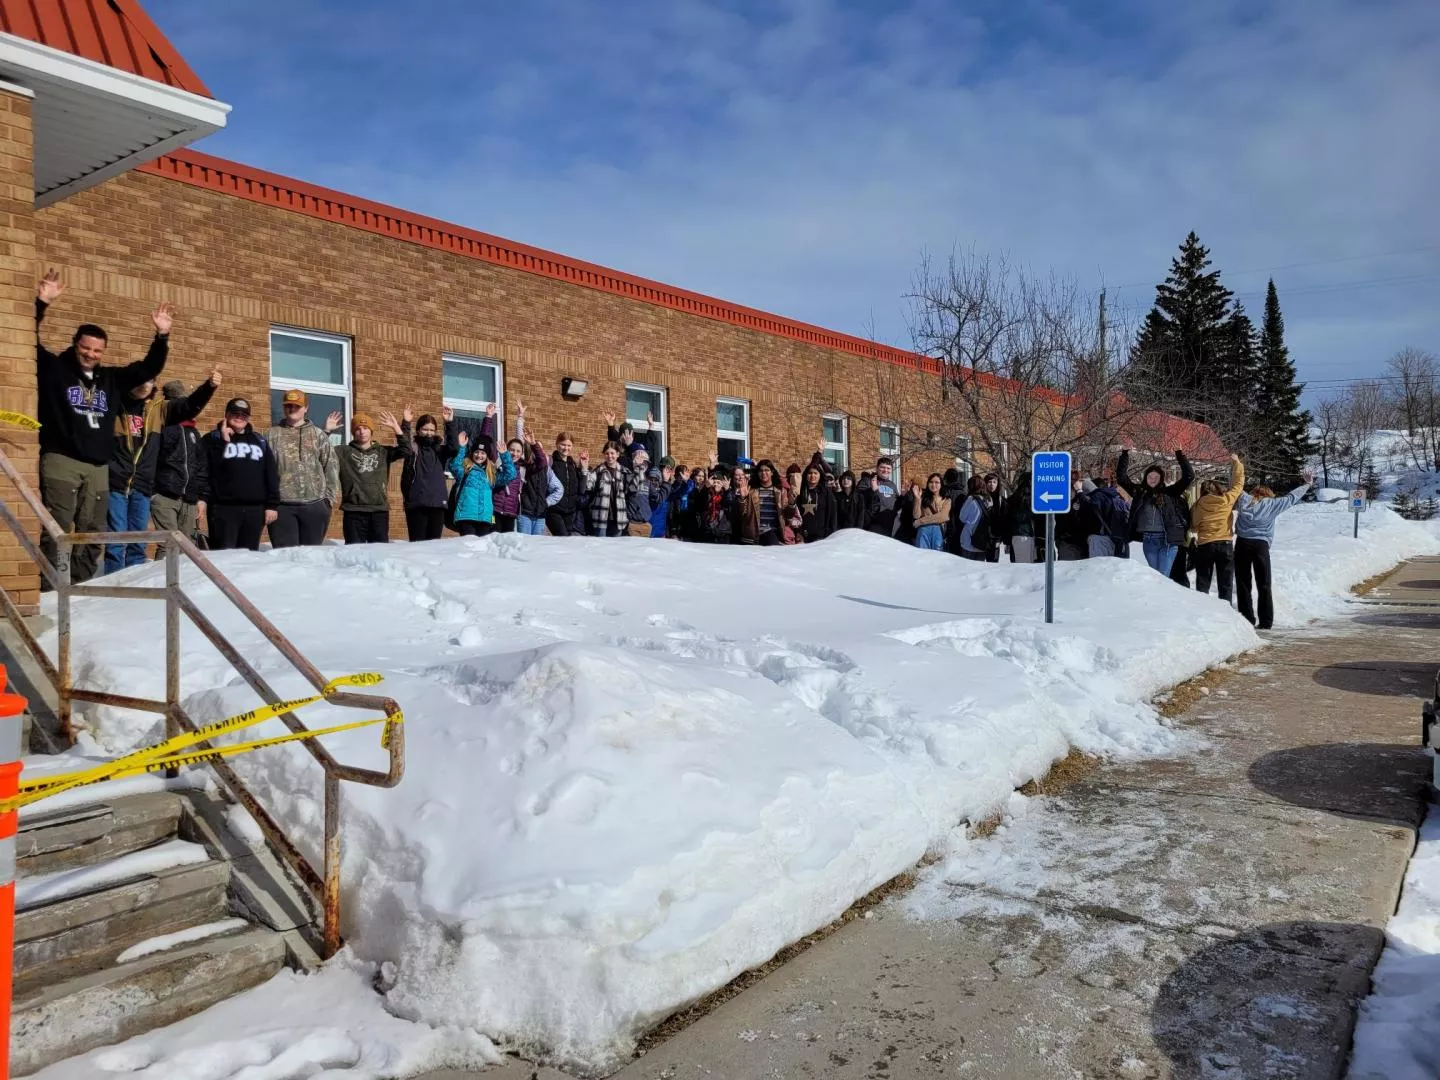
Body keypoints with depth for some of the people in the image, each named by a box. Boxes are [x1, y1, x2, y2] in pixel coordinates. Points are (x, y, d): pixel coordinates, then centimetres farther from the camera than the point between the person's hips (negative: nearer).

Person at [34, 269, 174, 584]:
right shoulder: (54, 368, 4)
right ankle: (49, 590, -8)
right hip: (61, 461, -5)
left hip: (99, 467, 5)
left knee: (92, 534, 5)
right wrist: (42, 305, -19)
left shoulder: (111, 378, 16)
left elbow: (149, 369, 21)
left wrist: (161, 337, 8)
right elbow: (32, 341, -8)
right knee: (57, 531, -9)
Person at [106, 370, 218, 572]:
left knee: (138, 544, 10)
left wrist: (209, 386, -20)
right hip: (116, 484, -3)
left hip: (142, 487, 3)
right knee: (116, 541, -2)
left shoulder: (160, 408, 8)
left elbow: (191, 404, -4)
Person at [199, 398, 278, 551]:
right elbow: (204, 471, -4)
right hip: (224, 509, -3)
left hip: (254, 509, 4)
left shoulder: (259, 441, 15)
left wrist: (272, 505, 7)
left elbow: (272, 475, 12)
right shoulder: (213, 439, 6)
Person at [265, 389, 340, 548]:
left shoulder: (318, 434, 11)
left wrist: (329, 497, 0)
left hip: (315, 504, 1)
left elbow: (331, 466, 7)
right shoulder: (272, 435, 9)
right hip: (282, 505, -1)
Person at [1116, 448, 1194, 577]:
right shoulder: (1139, 491, 10)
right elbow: (1121, 476, 8)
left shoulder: (1170, 492, 5)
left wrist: (1180, 454, -3)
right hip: (1148, 540, 3)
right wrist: (1125, 454, 3)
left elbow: (1189, 475, 1)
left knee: (1163, 576, -4)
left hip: (1167, 540, -2)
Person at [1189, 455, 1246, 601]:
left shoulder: (1197, 505, 3)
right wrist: (1236, 463, 24)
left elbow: (1194, 525, 2)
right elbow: (1238, 483, 13)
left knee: (1202, 585, 8)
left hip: (1204, 546, 1)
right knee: (1225, 585, 4)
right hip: (1225, 545, -1)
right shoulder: (1226, 499, 1)